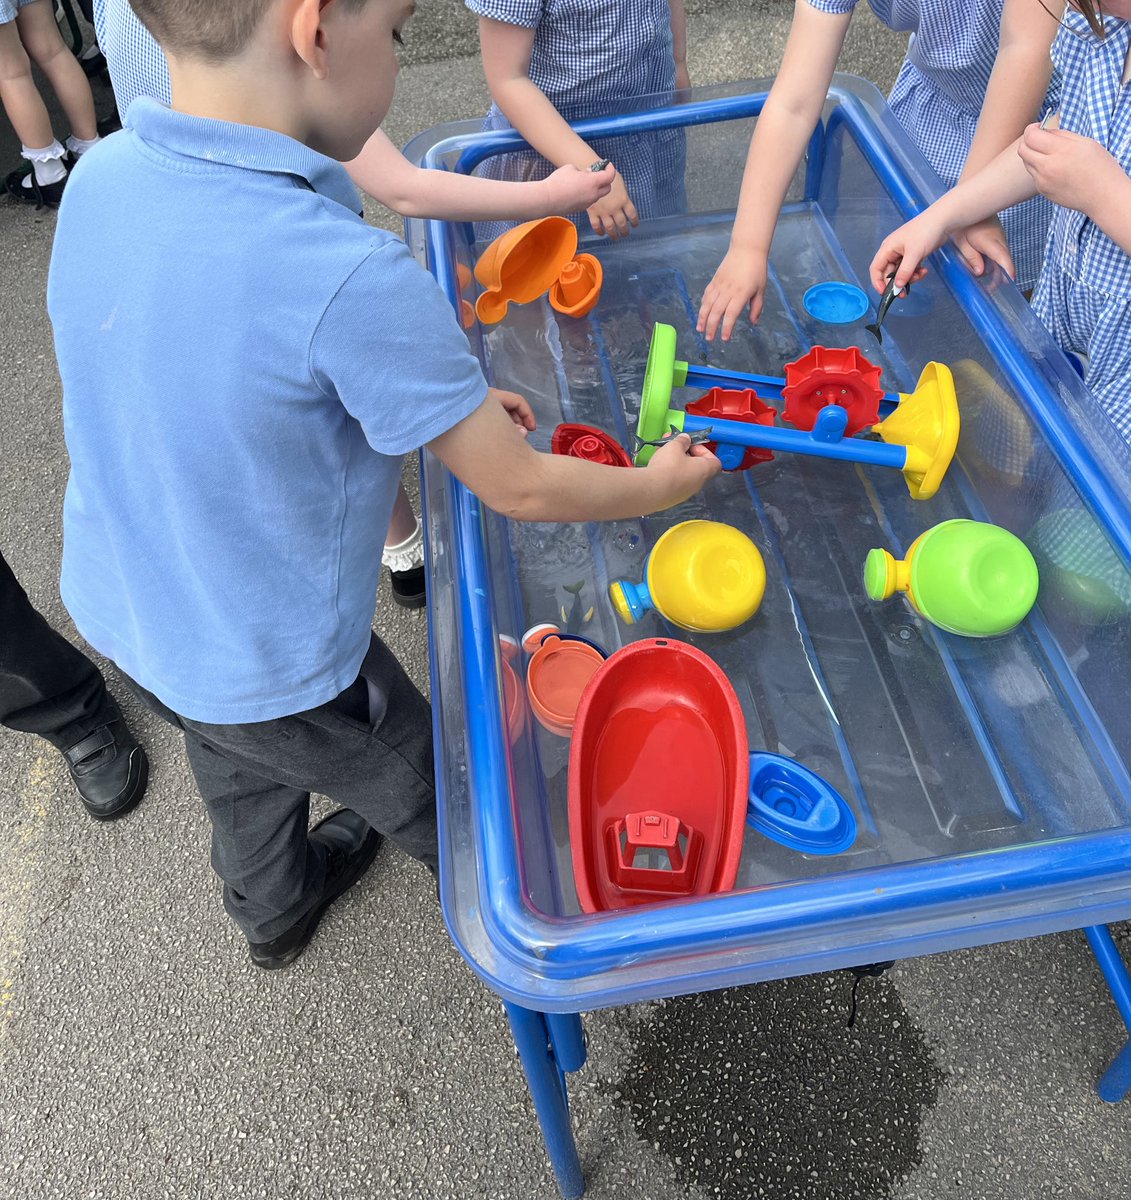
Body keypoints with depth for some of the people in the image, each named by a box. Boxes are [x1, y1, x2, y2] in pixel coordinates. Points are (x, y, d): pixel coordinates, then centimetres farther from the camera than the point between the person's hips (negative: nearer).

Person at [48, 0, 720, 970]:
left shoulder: (100, 179, -13)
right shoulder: (353, 279, -36)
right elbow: (519, 491, -23)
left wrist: (445, 398, 5)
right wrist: (659, 487, -4)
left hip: (116, 605, 7)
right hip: (269, 665, -6)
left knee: (243, 771, 34)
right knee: (422, 790, 23)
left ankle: (273, 911, 64)